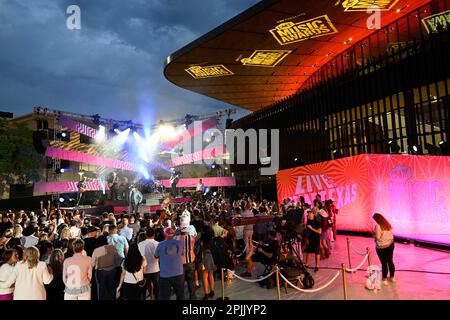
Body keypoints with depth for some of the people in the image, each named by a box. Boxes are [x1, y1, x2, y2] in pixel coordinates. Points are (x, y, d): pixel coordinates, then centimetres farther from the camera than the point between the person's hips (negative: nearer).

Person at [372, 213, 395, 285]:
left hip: (382, 247, -7)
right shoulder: (388, 224, 1)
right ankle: (392, 277, 36)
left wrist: (374, 234, -3)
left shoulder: (378, 226, -22)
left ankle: (384, 279, 18)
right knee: (390, 261, 20)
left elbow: (378, 238, -22)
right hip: (391, 245, 7)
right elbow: (391, 234, 9)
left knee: (384, 263, 5)